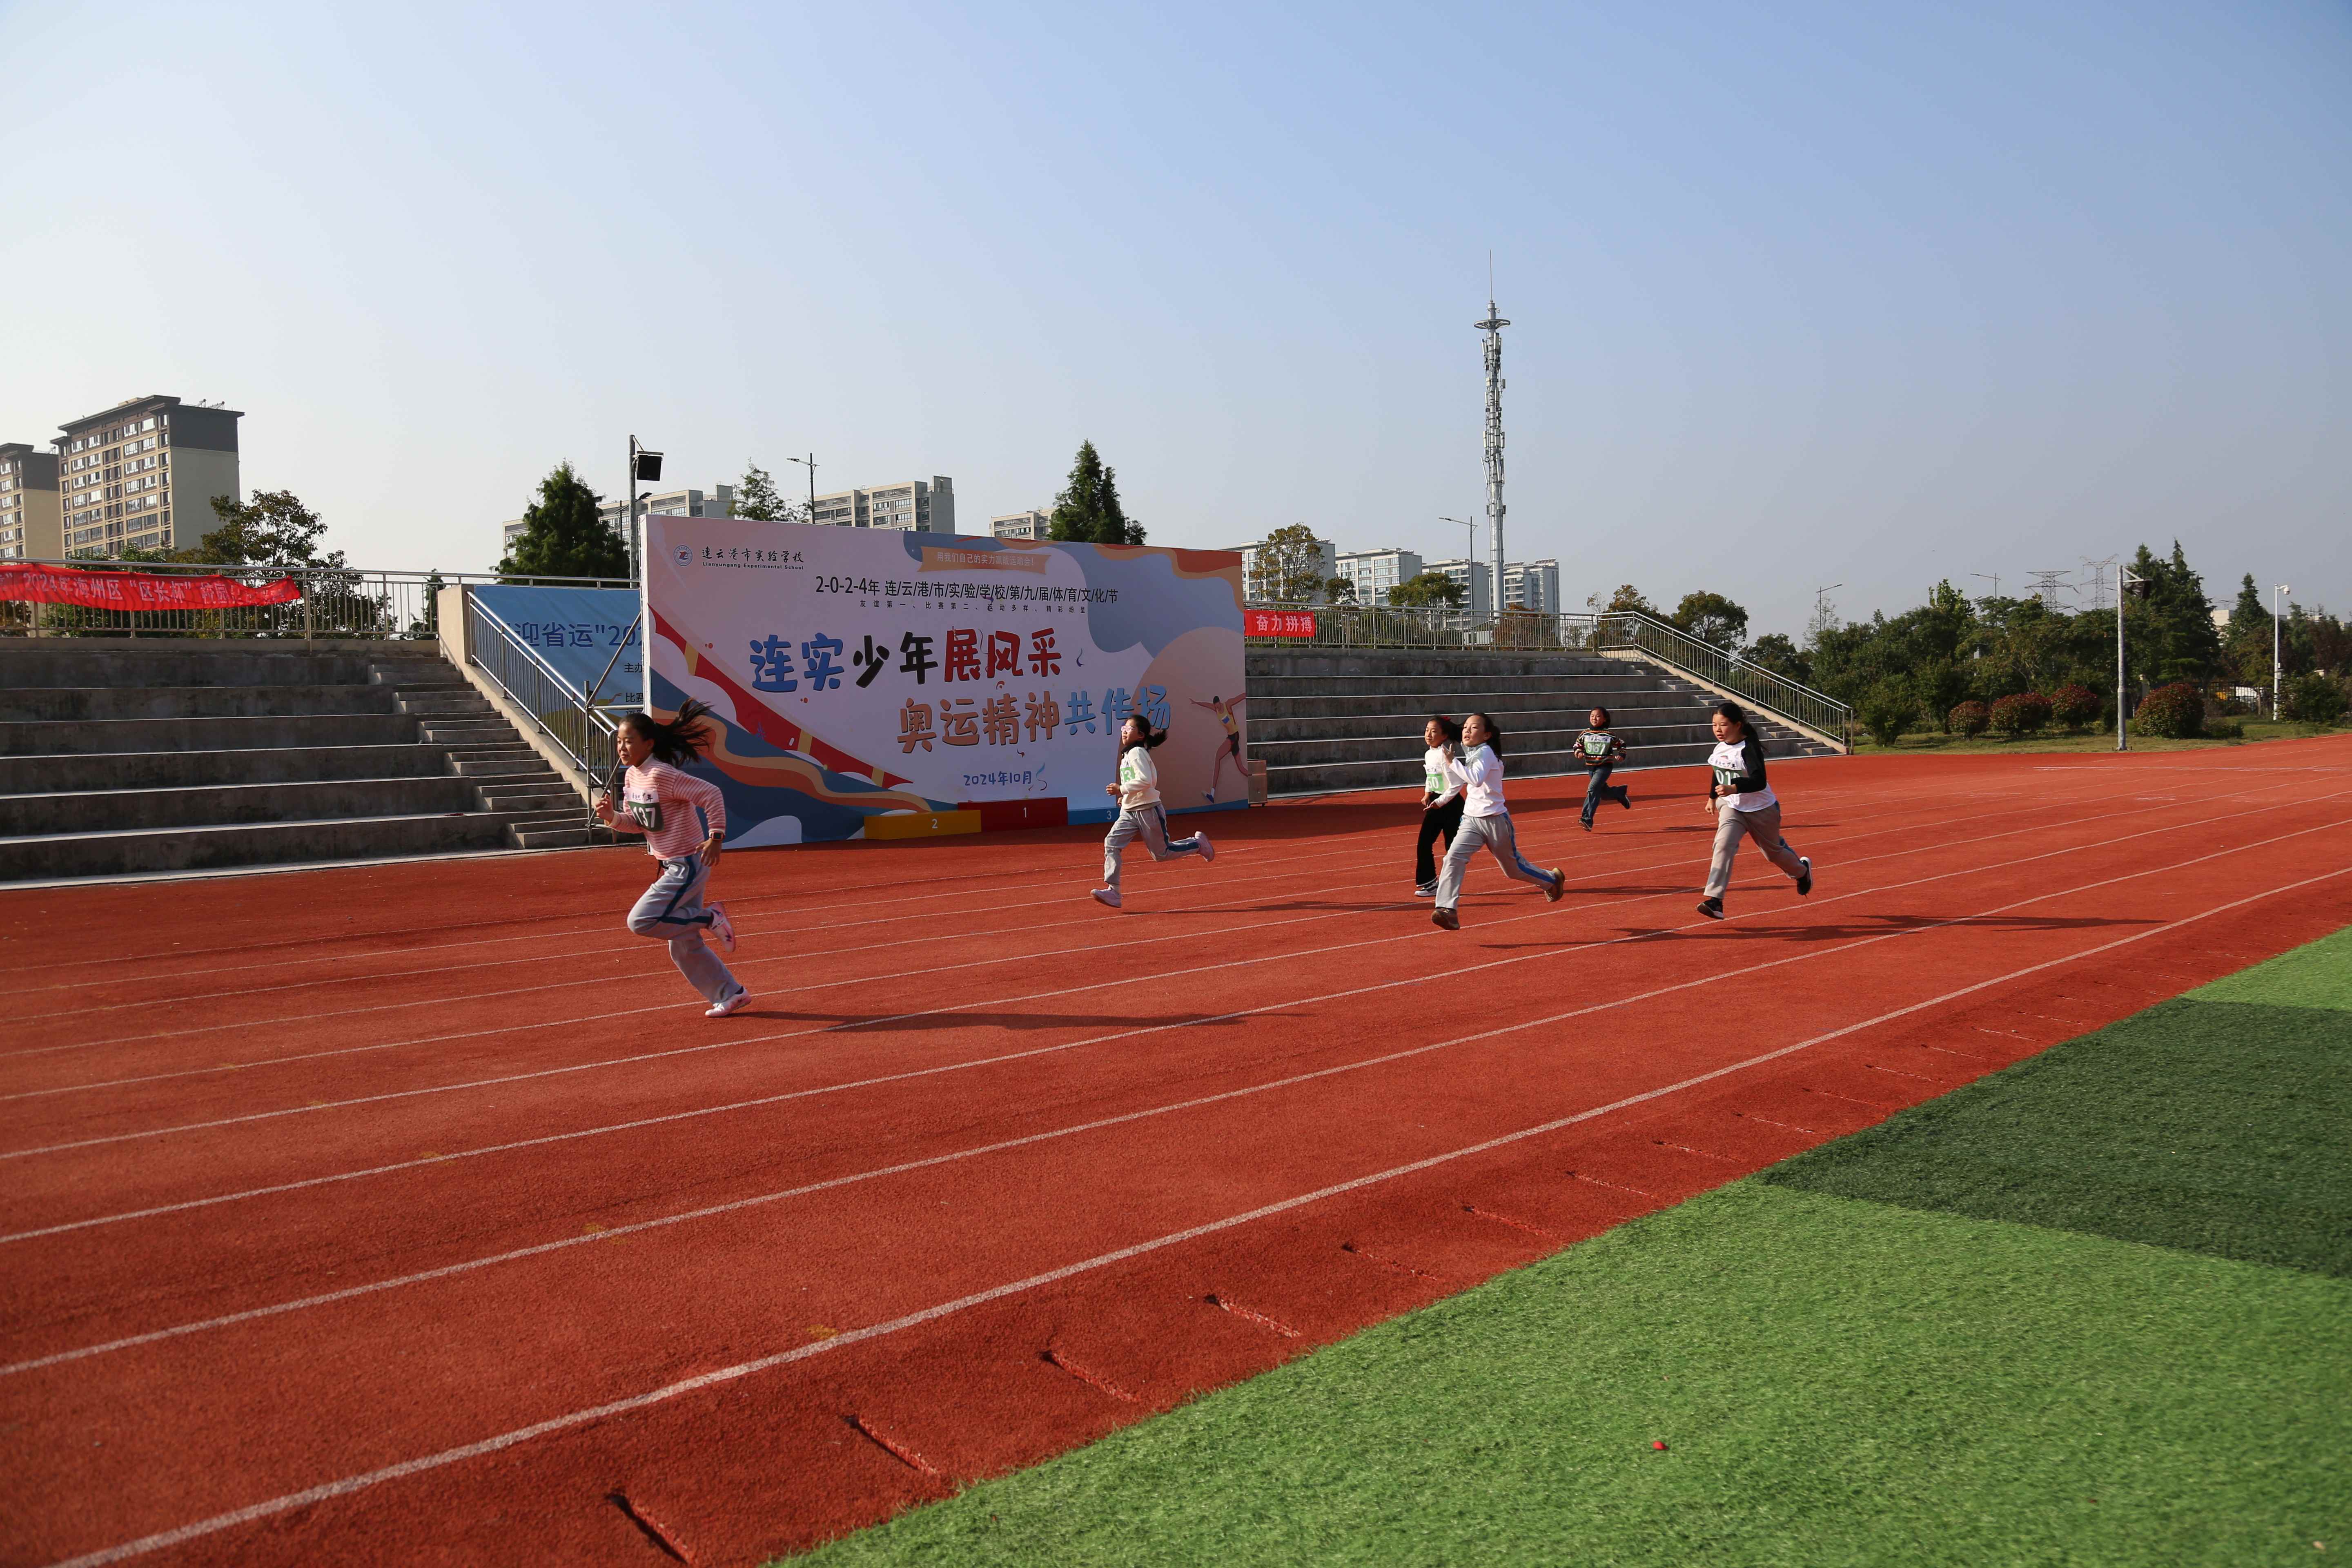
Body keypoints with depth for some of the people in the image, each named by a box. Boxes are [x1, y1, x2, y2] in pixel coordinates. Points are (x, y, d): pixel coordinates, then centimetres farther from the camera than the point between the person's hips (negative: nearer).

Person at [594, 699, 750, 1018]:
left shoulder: (662, 776, -20)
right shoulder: (631, 777, 6)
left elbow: (712, 794, -21)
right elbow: (637, 822, 12)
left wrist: (716, 837, -22)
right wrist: (611, 817, -6)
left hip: (689, 864, -9)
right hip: (671, 867, 9)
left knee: (640, 922, -17)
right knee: (684, 948, 13)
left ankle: (710, 918, -2)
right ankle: (732, 994, 26)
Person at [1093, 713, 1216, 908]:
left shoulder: (1137, 752, -13)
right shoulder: (1126, 755, 16)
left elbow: (1145, 780, -24)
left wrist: (1122, 789, -21)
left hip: (1148, 810, -8)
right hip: (1129, 811, 9)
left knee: (1162, 854, 2)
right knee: (1111, 844, -10)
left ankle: (1198, 844, 26)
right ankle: (1113, 892, -15)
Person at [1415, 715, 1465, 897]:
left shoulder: (1445, 755, -19)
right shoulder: (1428, 754, 7)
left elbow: (1456, 785, -21)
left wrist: (1440, 802, -17)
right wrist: (1427, 794, 7)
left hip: (1451, 804, -8)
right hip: (1435, 803, 8)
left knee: (1453, 847, 2)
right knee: (1423, 844, 3)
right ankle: (1428, 882, 10)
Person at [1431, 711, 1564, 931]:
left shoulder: (1486, 752, -16)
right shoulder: (1469, 754, 9)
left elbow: (1476, 779, -34)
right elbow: (1456, 781, 20)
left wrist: (1453, 762, -28)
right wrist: (1449, 761, 5)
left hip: (1495, 820, -6)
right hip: (1471, 819, 6)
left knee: (1513, 868, 13)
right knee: (1453, 857, -19)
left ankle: (1552, 879, 42)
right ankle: (1446, 909, -24)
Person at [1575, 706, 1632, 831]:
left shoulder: (1609, 735, -8)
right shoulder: (1585, 733, 0)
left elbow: (1622, 744, 6)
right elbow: (1577, 745, 12)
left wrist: (1621, 755, -10)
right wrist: (1579, 753, -8)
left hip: (1604, 767, -5)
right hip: (1590, 767, 5)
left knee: (1593, 789, -23)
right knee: (1604, 793, 16)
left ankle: (1587, 819, -26)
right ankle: (1621, 793, 49)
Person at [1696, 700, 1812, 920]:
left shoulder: (1750, 749, -24)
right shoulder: (1720, 747, -1)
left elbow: (1759, 781, -35)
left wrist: (1733, 789, -49)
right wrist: (1713, 797, 27)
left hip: (1761, 809, -5)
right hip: (1731, 806, 5)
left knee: (1773, 851, 15)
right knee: (1723, 845, -20)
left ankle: (1802, 870, 50)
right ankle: (1714, 901, -27)